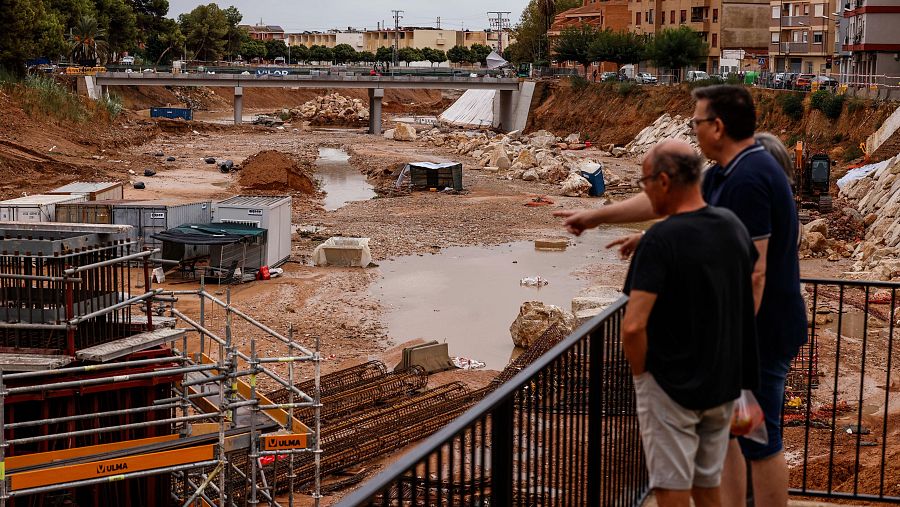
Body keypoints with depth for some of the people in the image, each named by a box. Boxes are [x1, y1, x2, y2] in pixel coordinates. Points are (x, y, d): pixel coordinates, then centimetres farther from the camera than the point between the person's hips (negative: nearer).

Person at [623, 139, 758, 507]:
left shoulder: (660, 240, -21)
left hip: (671, 388, -7)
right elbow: (750, 302, 14)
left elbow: (633, 327, -27)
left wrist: (640, 372, -10)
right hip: (723, 383, 7)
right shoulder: (733, 226, 1)